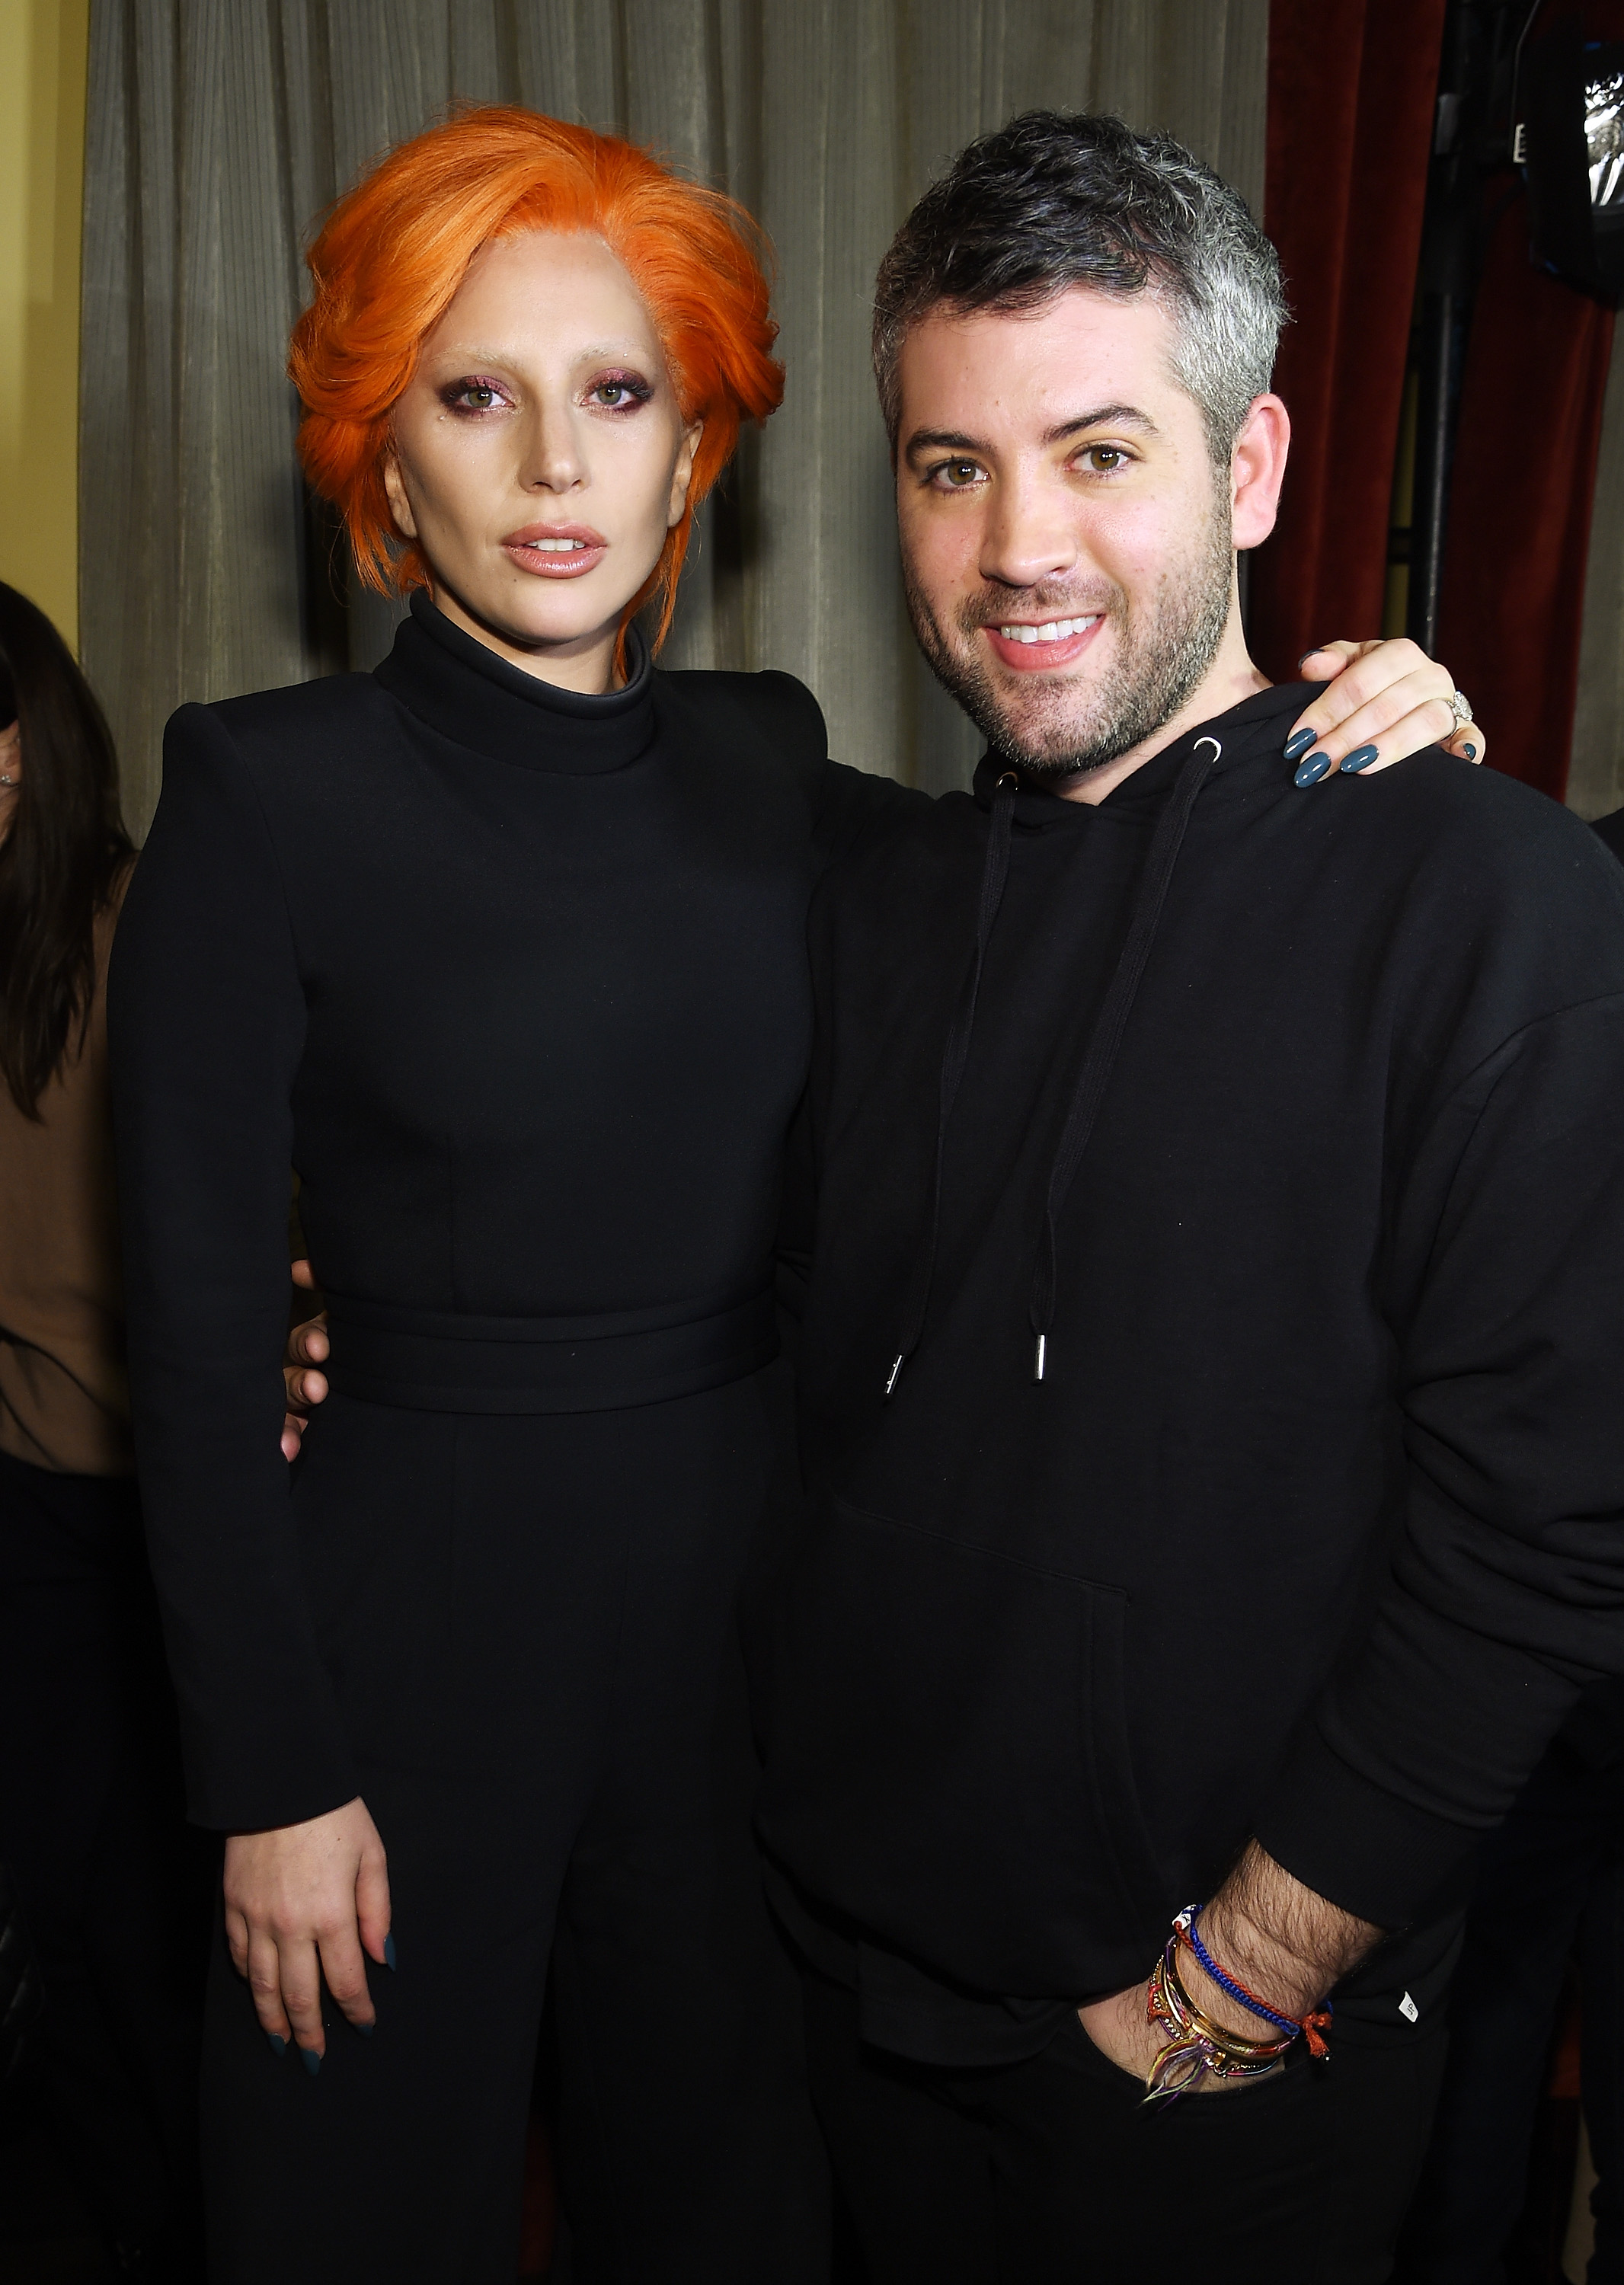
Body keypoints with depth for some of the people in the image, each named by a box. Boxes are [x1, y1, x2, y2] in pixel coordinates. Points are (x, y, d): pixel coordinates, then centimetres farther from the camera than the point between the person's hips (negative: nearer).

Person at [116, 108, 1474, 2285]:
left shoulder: (762, 767, 1)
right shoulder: (273, 797, -12)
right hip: (414, 1608, -3)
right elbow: (196, 1335, -11)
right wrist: (272, 1781, -10)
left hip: (747, 1592, 4)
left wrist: (1323, 742, -10)